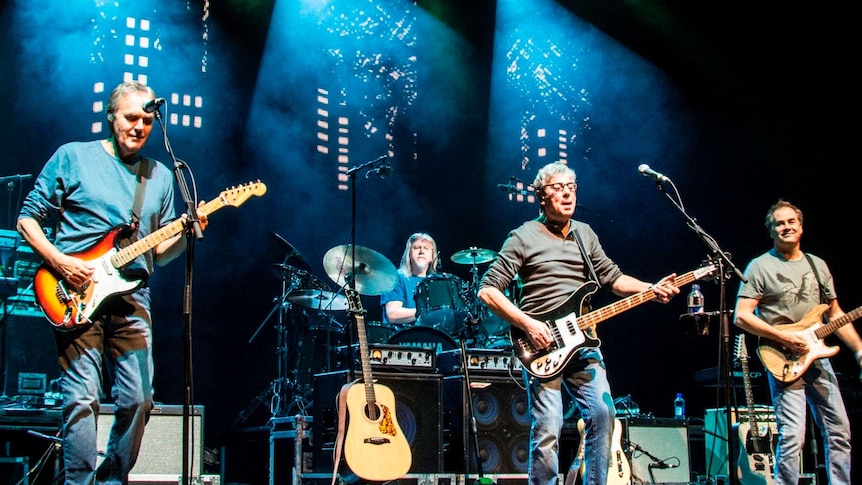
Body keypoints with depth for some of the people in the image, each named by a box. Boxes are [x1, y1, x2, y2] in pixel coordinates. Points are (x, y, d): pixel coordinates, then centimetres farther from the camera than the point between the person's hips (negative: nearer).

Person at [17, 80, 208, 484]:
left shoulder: (160, 177, 16)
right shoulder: (72, 157, 4)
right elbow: (28, 217, 4)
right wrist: (58, 260, -10)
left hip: (131, 298, 4)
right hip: (77, 296, -4)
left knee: (138, 400, 0)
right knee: (82, 399, -8)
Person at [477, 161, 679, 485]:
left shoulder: (585, 235, 15)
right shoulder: (524, 237, -3)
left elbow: (613, 277, 17)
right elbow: (488, 290, -6)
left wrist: (651, 290, -1)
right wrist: (527, 324, -15)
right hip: (542, 347, -5)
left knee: (603, 413, -7)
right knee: (547, 430, -10)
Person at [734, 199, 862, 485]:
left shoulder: (818, 266, 14)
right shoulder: (760, 266, -3)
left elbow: (835, 315, 18)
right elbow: (741, 317, -9)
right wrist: (784, 337, -16)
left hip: (817, 357, 6)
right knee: (793, 437, -14)